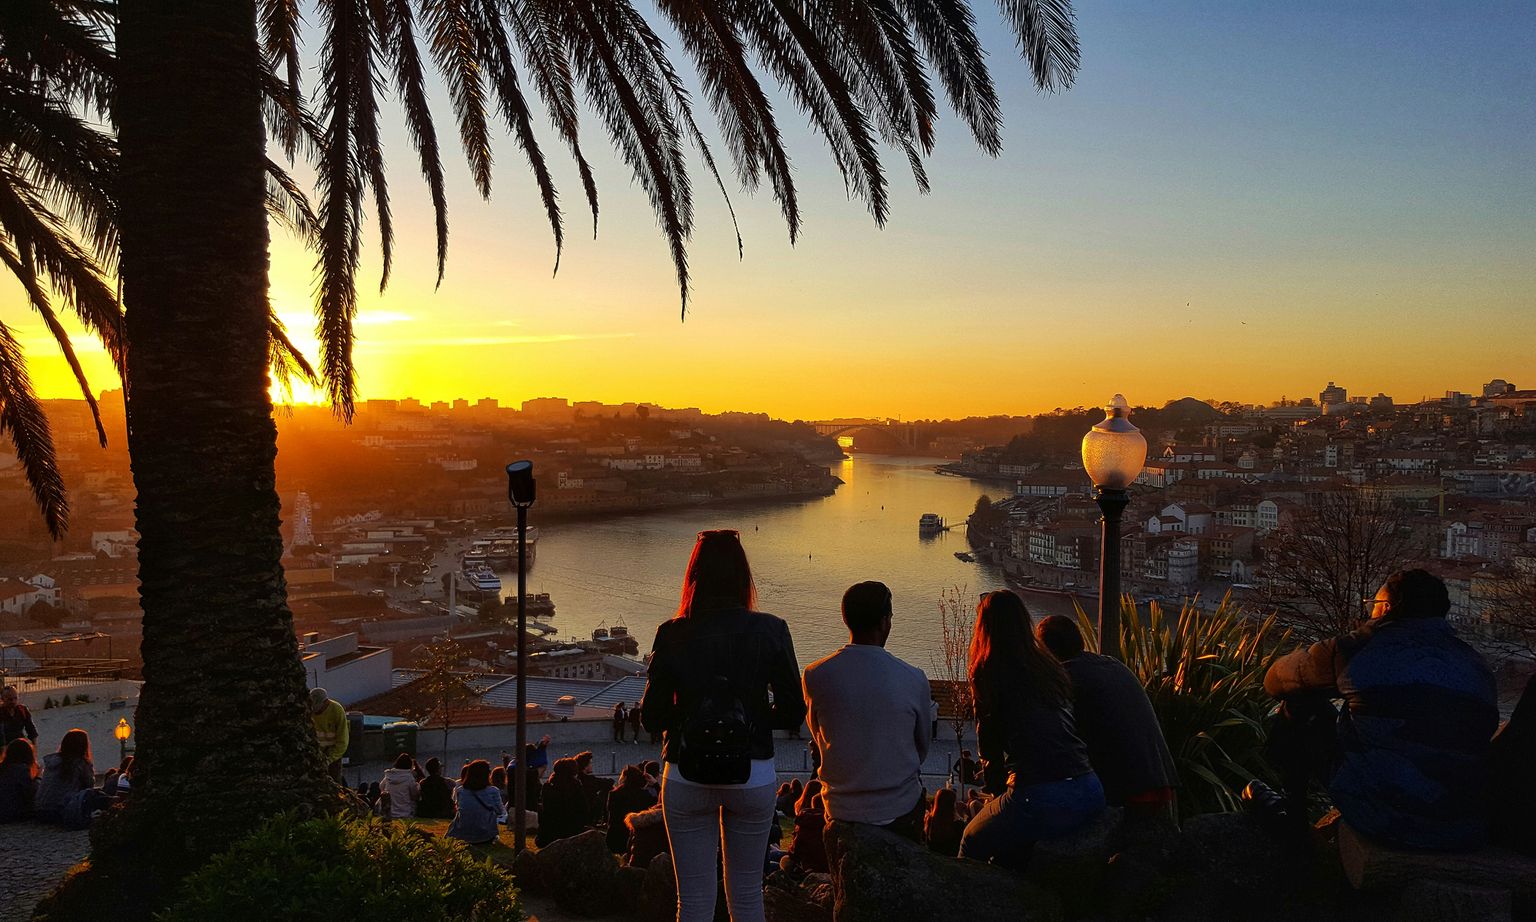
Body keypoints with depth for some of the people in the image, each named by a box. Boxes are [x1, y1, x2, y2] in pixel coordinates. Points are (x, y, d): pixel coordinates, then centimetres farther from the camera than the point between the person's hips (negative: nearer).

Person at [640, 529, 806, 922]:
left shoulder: (672, 635, -9)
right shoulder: (770, 631, -9)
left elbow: (651, 718, -4)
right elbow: (793, 712, -5)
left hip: (687, 779, 0)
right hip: (753, 777, 1)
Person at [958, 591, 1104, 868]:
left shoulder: (989, 673, -1)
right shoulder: (1049, 667, 16)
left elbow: (989, 744, 6)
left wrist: (995, 789, 23)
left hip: (1041, 798, -6)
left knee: (972, 843, 18)